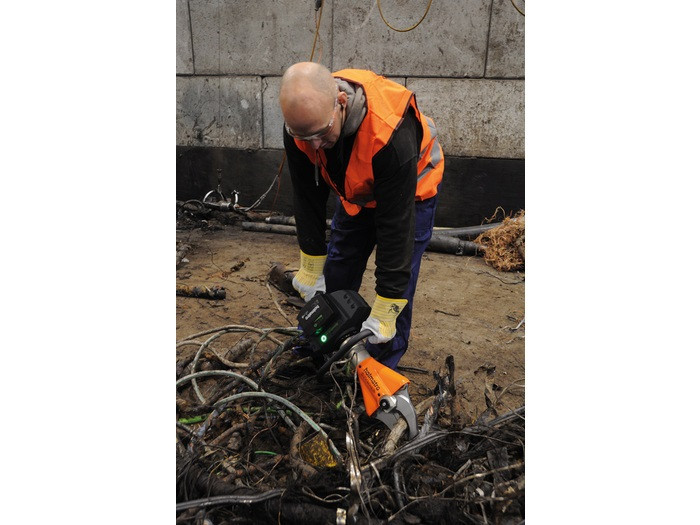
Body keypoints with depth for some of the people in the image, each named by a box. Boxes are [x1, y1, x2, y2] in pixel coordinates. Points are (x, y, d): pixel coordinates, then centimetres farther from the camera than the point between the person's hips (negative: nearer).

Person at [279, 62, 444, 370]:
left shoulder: (391, 133, -44)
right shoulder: (301, 122, -28)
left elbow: (395, 224, -39)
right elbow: (307, 198, -16)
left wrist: (384, 312, -34)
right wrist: (311, 270, -14)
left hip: (411, 189, -5)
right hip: (356, 191, 5)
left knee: (398, 280, -8)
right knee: (337, 268, 9)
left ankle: (381, 371, 12)